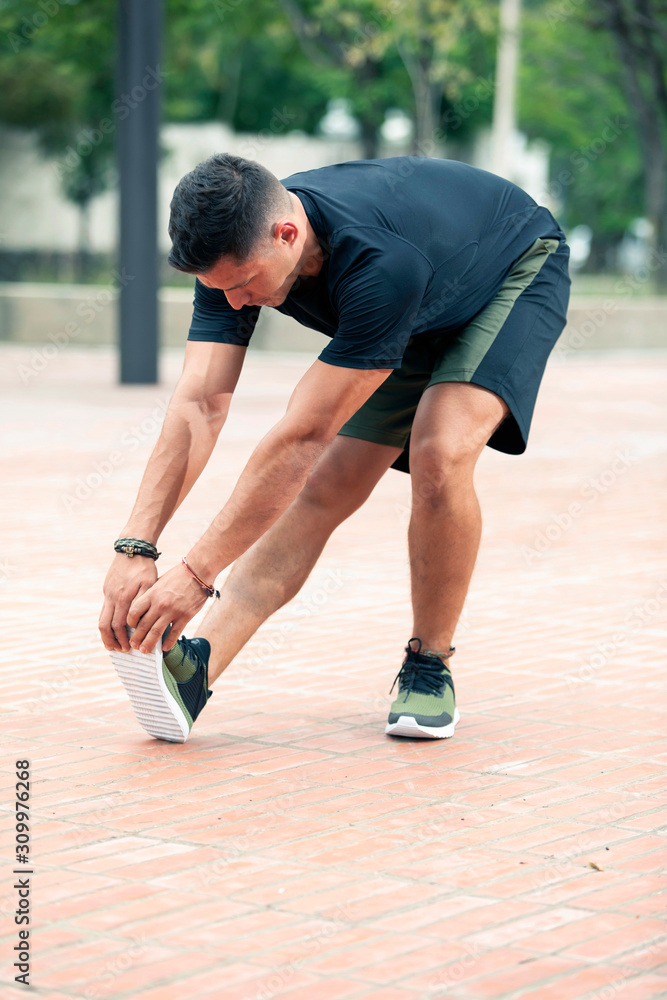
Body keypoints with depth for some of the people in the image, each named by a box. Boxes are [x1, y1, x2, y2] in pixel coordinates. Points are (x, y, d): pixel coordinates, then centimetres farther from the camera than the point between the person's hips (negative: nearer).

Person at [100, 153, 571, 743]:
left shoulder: (378, 264, -45)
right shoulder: (235, 250, -25)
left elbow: (303, 436, -43)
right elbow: (200, 405, -27)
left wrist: (196, 574, -41)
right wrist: (135, 548, -38)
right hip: (420, 319, 6)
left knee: (440, 455, -29)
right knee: (327, 486, -10)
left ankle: (430, 667, -10)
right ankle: (199, 665, -23)